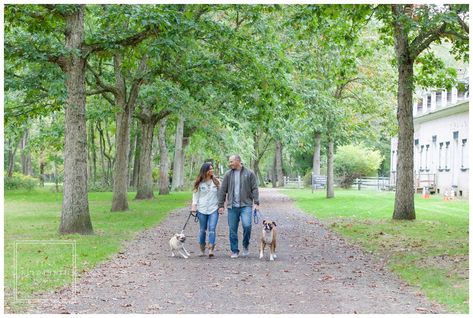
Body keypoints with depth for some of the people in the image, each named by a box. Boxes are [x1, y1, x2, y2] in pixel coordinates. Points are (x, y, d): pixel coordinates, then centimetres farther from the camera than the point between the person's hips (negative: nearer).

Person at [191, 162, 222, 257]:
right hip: (202, 210, 0)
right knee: (202, 230, 8)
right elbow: (195, 195, 4)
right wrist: (194, 206, -6)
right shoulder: (199, 183, 2)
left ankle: (211, 250, -17)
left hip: (213, 209, 0)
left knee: (212, 229, -12)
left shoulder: (216, 181, 4)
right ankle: (202, 250, 19)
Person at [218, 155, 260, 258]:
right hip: (232, 206, 2)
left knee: (247, 225, -18)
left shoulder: (249, 173, 3)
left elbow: (255, 189, 2)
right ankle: (234, 251, 15)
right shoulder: (228, 174, 8)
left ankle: (245, 246, 6)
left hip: (246, 205, -2)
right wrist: (221, 205, 4)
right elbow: (222, 190, 8)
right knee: (232, 229, 3)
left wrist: (256, 203, -7)